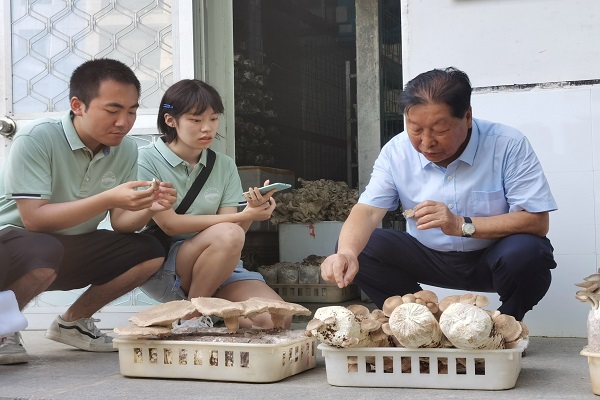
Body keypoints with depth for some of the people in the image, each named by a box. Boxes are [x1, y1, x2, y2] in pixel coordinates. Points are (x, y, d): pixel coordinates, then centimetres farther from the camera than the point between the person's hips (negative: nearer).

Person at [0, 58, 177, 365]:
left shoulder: (125, 149, -4)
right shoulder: (37, 138, -23)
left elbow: (120, 222, -1)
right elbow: (33, 219, -28)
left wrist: (149, 209, -25)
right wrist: (108, 198, -37)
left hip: (68, 253, 7)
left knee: (150, 252, -11)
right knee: (45, 249, -39)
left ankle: (72, 322, 9)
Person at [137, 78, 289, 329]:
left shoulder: (224, 166, 8)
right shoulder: (146, 160, -5)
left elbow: (239, 231, 1)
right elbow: (169, 224, -14)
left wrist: (250, 214, -23)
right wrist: (242, 217, -20)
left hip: (220, 268, 4)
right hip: (161, 267, -4)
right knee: (227, 235, -33)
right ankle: (191, 317, -12)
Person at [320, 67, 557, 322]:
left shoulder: (507, 145, -19)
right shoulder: (396, 151, -10)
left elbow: (537, 221, -22)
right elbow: (367, 211, -17)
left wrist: (462, 225, -31)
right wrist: (346, 253, -39)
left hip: (491, 259, -3)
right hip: (429, 257, 3)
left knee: (526, 254, -34)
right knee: (359, 248, -16)